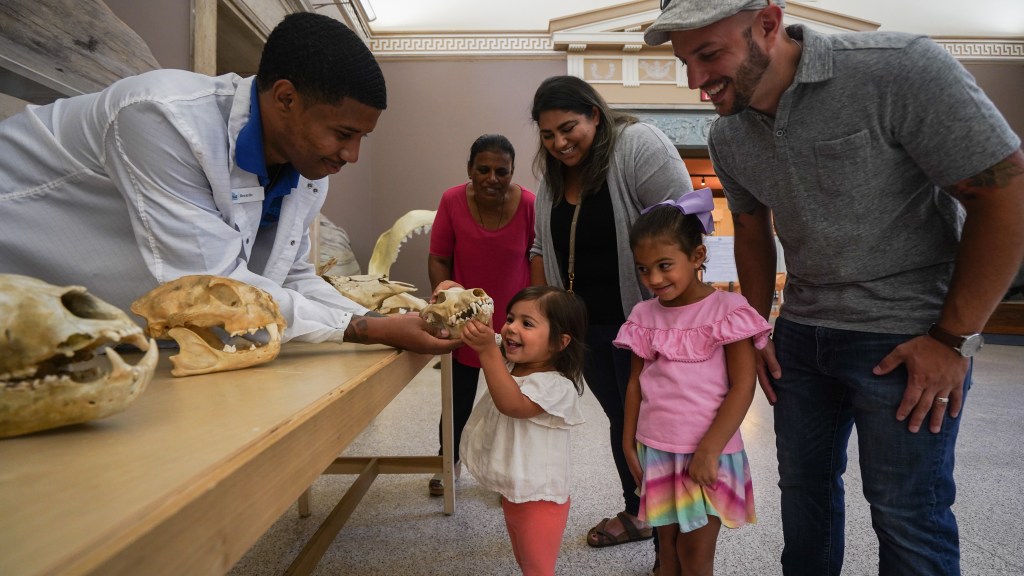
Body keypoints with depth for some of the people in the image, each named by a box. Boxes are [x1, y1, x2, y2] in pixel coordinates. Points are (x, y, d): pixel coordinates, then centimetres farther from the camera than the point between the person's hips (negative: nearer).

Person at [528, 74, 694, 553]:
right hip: (586, 324, 7)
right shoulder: (552, 176, 8)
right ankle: (636, 511, 37)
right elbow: (545, 248, 14)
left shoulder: (639, 146, -14)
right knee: (620, 418, 18)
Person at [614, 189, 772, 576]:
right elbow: (636, 382, 9)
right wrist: (629, 442, 8)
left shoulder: (727, 311, -12)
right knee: (667, 544, 17)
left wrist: (709, 449, -17)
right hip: (655, 450, 4)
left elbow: (743, 387, -14)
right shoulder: (643, 316, 3)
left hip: (706, 453, -4)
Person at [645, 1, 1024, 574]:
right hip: (800, 334, 6)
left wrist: (954, 339, -16)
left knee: (906, 511, 4)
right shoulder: (728, 137, 0)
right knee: (803, 484, 16)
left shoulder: (900, 69, -20)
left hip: (908, 337, -5)